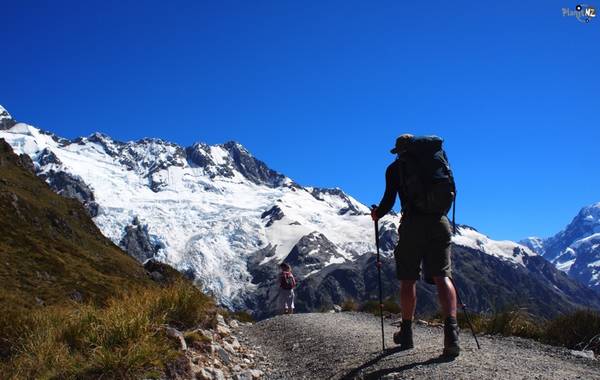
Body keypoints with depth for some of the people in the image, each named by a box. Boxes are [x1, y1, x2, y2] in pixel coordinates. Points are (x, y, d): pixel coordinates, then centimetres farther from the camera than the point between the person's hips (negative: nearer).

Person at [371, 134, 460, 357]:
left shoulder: (395, 167, 7)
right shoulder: (439, 156, 16)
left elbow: (389, 200, 1)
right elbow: (452, 191, 18)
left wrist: (377, 214, 21)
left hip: (413, 223, -2)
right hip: (440, 222, 2)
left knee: (408, 279, 8)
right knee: (442, 276, -2)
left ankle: (406, 334, 14)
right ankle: (451, 332, -19)